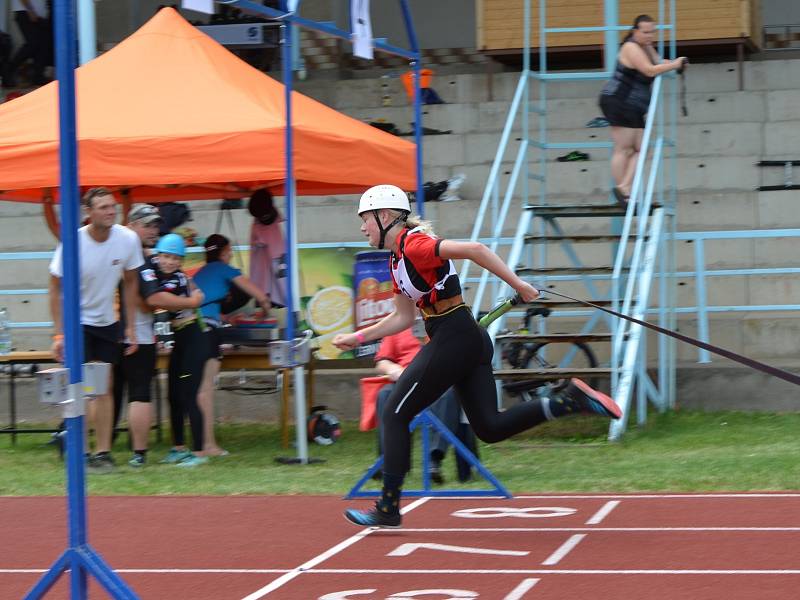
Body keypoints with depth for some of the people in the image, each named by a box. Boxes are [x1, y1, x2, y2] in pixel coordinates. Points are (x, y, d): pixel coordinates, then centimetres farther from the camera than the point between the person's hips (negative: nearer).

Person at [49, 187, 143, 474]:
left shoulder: (128, 239, -13)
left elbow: (130, 283, 2)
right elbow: (56, 289, -13)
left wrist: (130, 327, 3)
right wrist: (58, 333, -17)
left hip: (107, 322, 4)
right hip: (76, 321, -4)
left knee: (105, 387, 6)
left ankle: (103, 452, 11)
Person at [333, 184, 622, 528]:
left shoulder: (413, 245, -14)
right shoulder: (398, 259, 17)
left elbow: (474, 249, -24)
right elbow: (403, 317, 24)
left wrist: (519, 286, -23)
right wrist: (357, 338, 22)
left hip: (451, 340, -10)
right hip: (469, 341, 10)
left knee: (394, 417, 1)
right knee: (489, 427, 7)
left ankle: (388, 509, 6)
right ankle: (571, 400, -1)